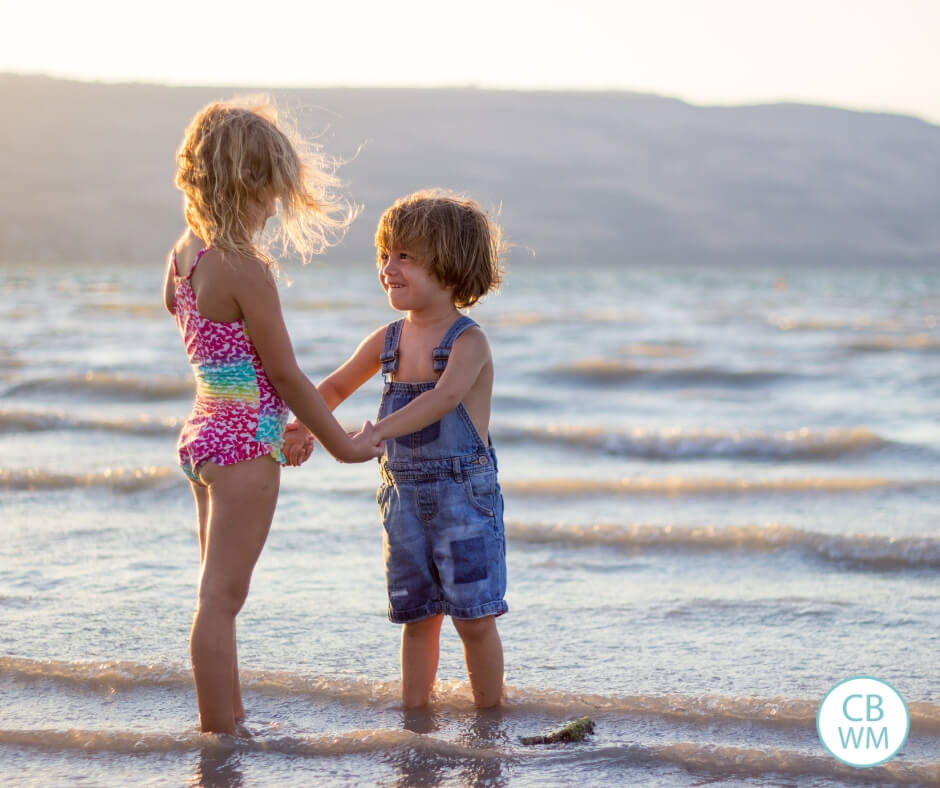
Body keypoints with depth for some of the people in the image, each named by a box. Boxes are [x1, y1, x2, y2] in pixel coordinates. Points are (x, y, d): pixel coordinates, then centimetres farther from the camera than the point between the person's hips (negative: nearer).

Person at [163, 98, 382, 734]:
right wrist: (342, 444, -4)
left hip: (204, 435, 9)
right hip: (246, 446, -9)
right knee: (220, 599, -5)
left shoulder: (186, 253, 4)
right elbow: (285, 374, -13)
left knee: (221, 594, 18)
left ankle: (229, 720, 30)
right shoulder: (246, 270, -20)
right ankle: (220, 737, 2)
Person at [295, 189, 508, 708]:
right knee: (416, 616, 12)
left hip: (463, 494, -6)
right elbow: (335, 387, 21)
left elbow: (444, 397, -31)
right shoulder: (388, 341, 7)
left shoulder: (467, 341, -12)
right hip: (404, 494, 6)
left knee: (474, 617, 0)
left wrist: (379, 431, -42)